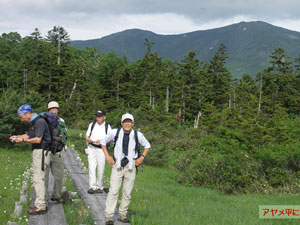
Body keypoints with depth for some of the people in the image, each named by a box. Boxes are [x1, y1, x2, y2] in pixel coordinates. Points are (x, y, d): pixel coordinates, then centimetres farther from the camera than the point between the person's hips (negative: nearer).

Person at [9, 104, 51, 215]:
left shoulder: (40, 122, -17)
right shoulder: (33, 122, 14)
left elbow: (38, 139, -22)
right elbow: (29, 135, 22)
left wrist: (23, 140, -16)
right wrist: (17, 136, 8)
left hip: (41, 153, -10)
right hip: (37, 152, 10)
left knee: (38, 179, -10)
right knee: (41, 178, 12)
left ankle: (40, 206, -8)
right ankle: (42, 203, 18)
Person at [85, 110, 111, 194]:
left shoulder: (107, 127, 3)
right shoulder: (92, 124, 10)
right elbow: (86, 135, 13)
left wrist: (101, 141, -20)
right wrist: (88, 139, -11)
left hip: (102, 149, -1)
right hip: (92, 148, 1)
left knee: (101, 169, 1)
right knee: (91, 168, -10)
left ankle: (99, 186, 15)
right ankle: (92, 187, -12)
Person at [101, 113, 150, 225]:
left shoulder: (138, 135, -2)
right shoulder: (115, 132, -4)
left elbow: (147, 145, 15)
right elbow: (103, 142, 12)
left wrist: (142, 157, 1)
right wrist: (107, 156, 3)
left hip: (131, 166, 1)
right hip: (117, 165, -1)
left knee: (127, 192, 6)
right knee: (113, 191, -9)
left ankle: (122, 215, 18)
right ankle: (109, 216, -5)